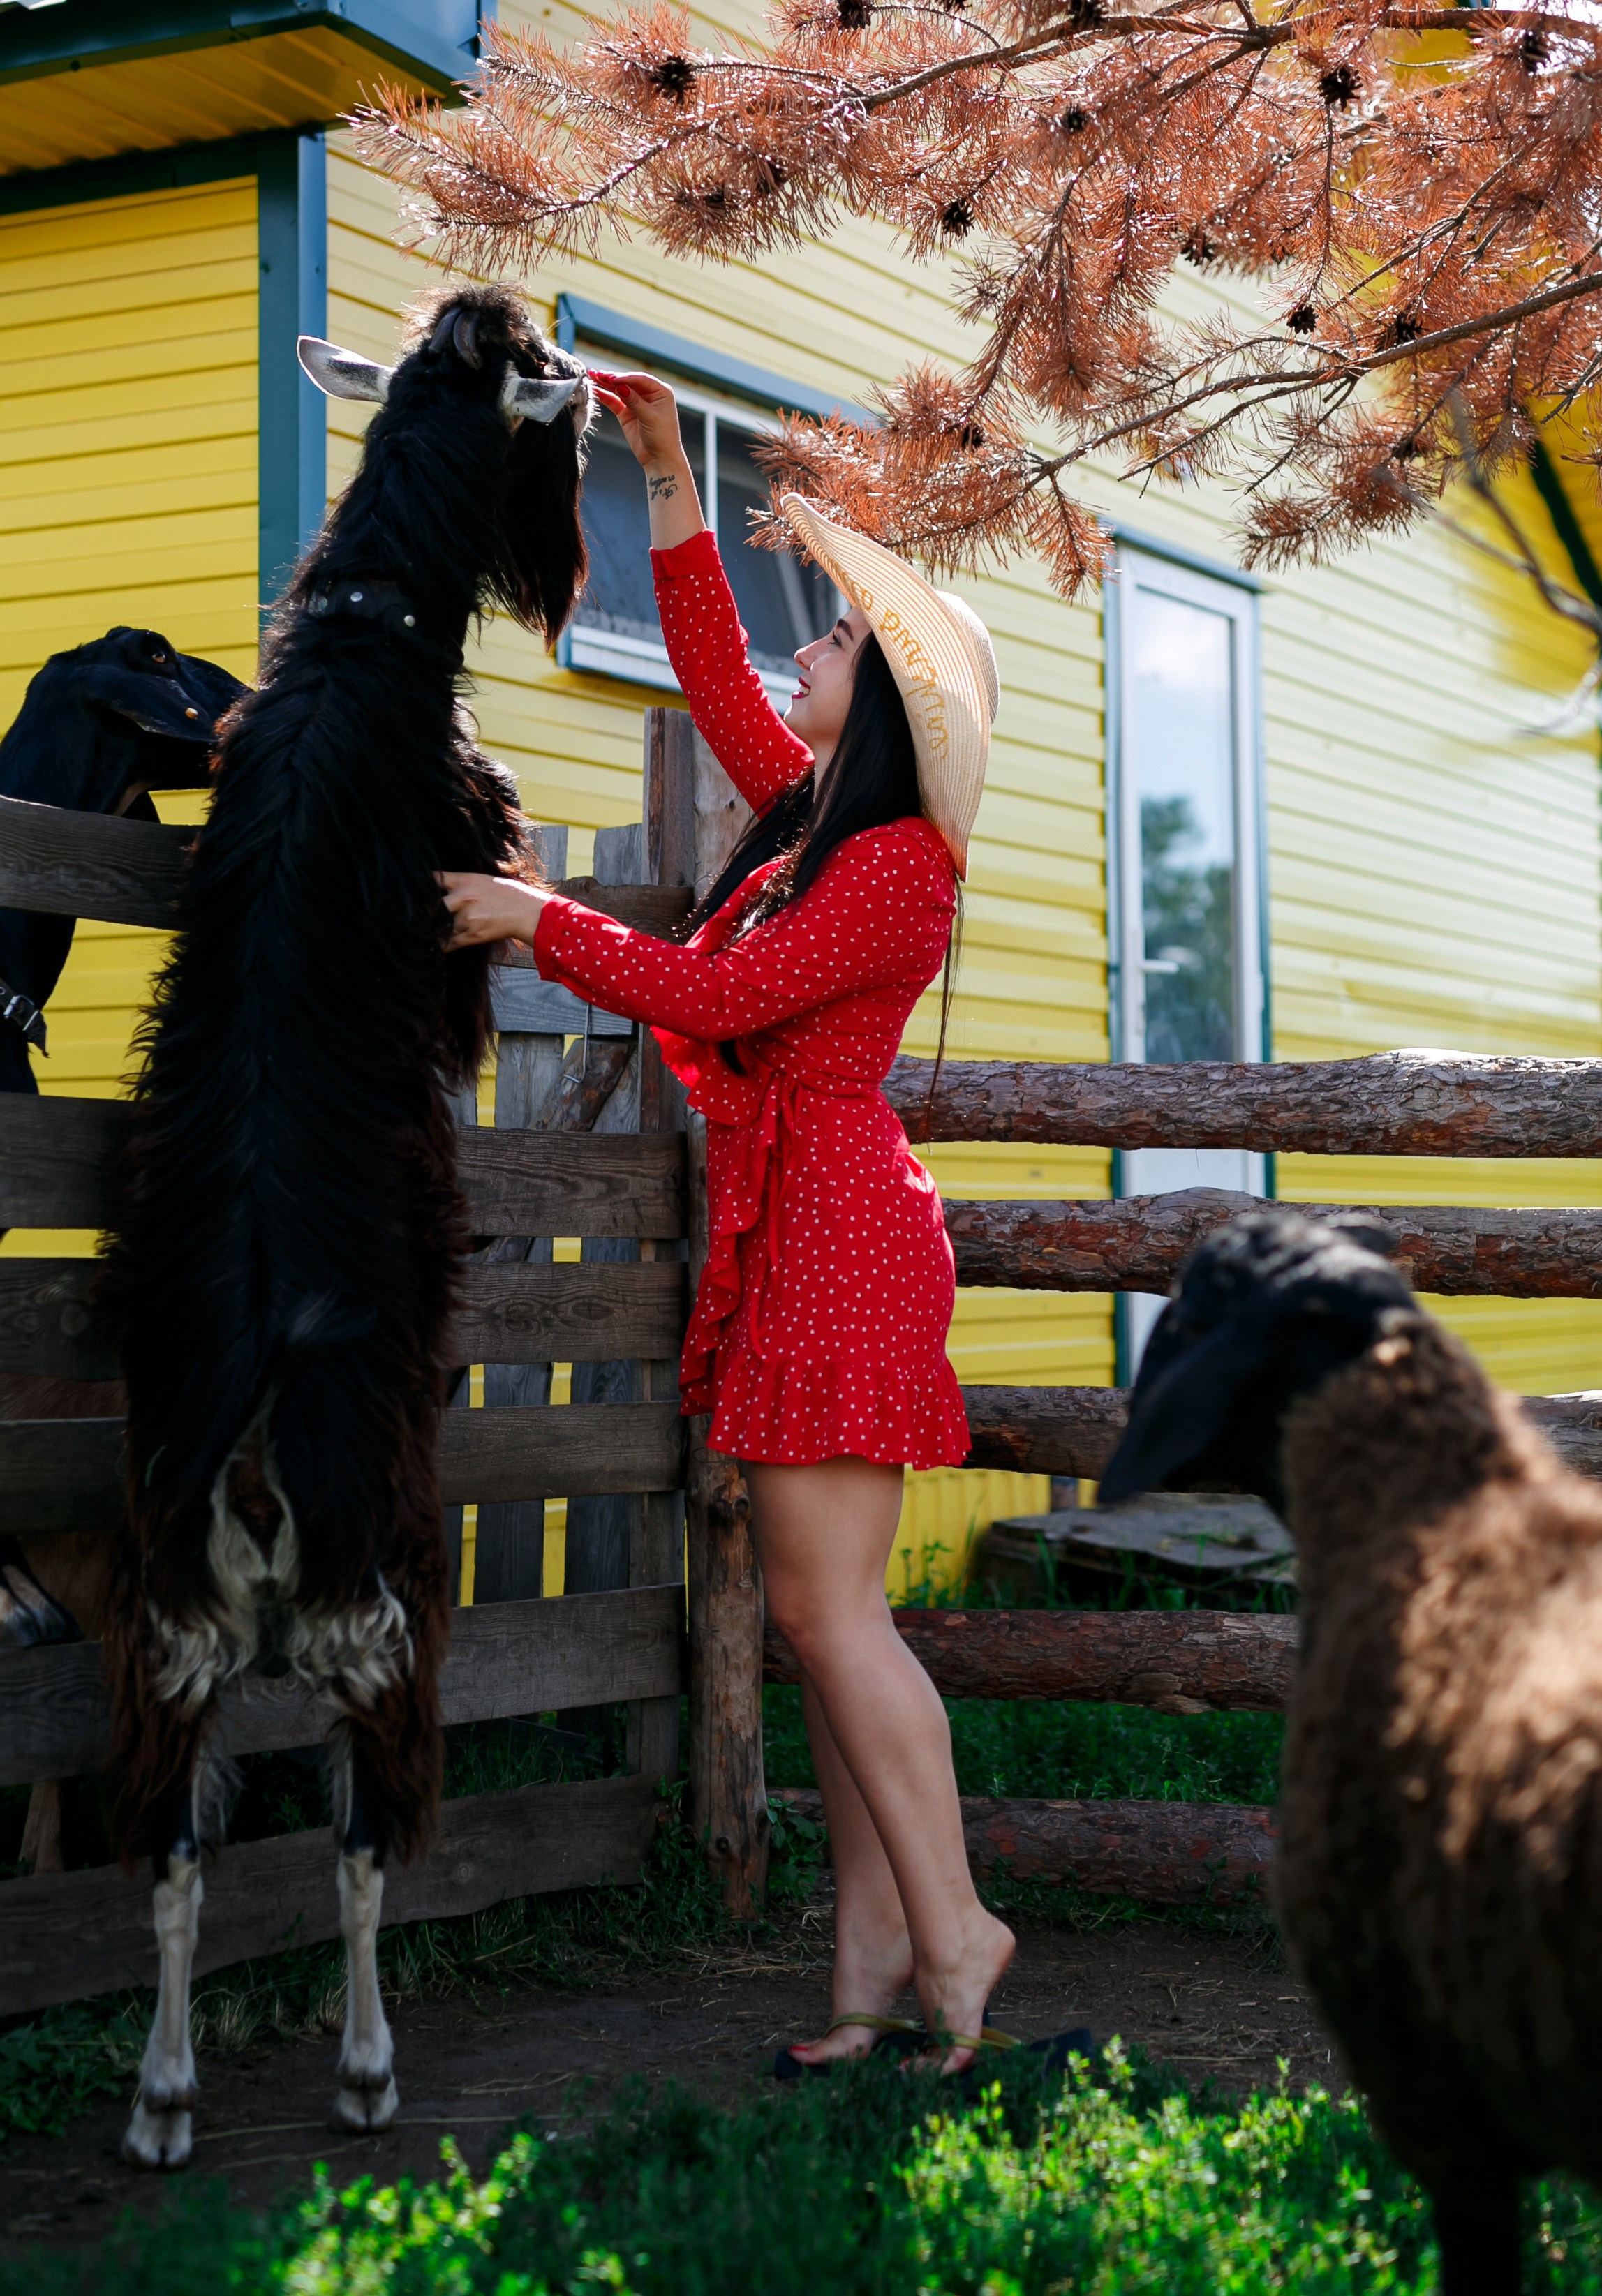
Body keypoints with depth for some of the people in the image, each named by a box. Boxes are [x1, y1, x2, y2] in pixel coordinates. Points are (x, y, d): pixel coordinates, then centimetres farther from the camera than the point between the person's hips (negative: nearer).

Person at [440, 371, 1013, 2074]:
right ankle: (876, 1949, 8)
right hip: (799, 1226, 9)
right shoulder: (816, 816, 15)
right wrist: (670, 483, 24)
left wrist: (539, 921, -7)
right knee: (819, 1605, 6)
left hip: (839, 1221, -9)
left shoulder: (892, 864, -12)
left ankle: (949, 1930, -4)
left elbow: (712, 1000, -15)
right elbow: (716, 677, 25)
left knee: (826, 1601, -10)